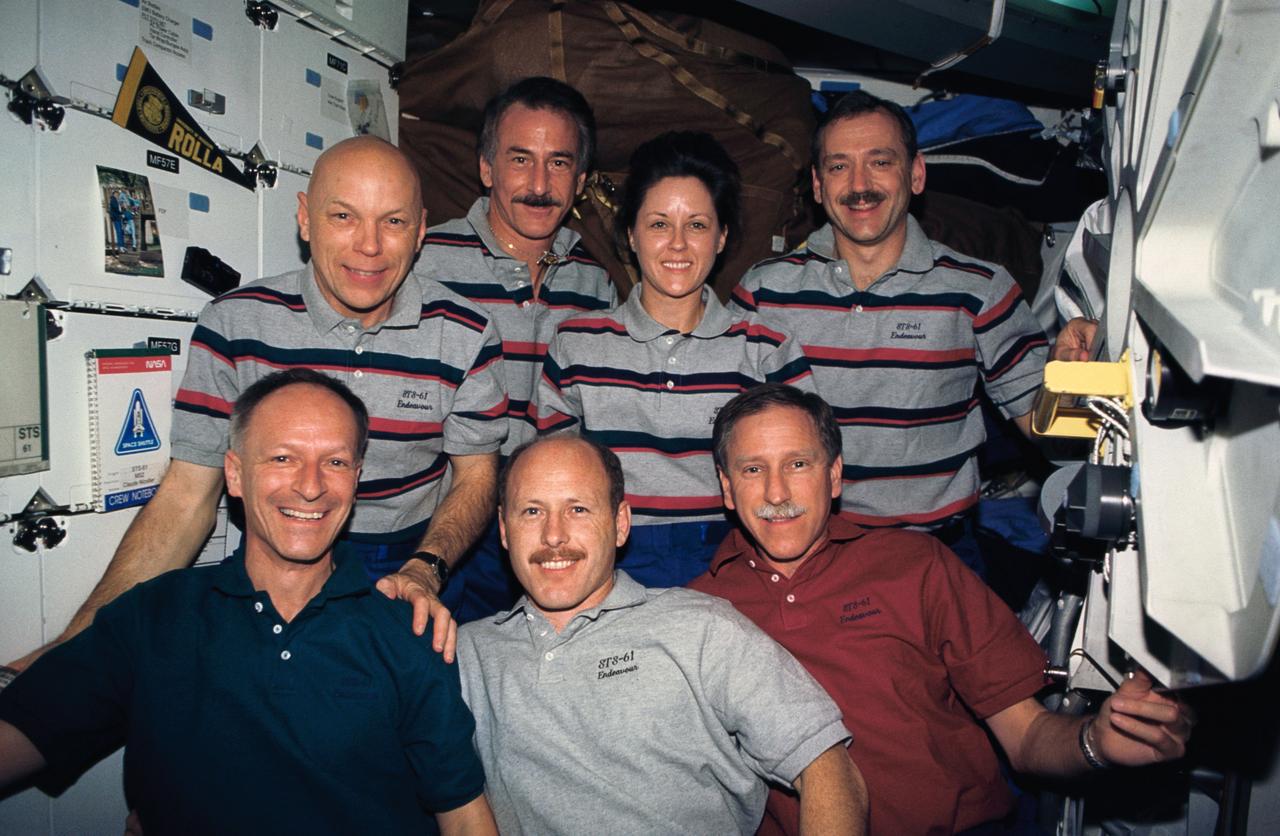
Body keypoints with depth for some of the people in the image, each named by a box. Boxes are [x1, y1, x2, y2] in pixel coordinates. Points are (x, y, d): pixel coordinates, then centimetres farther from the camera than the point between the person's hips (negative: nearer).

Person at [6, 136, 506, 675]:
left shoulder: (466, 335, -5)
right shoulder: (234, 325, -5)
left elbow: (476, 477, 2)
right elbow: (187, 494, -5)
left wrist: (425, 569, -17)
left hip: (423, 573, 0)